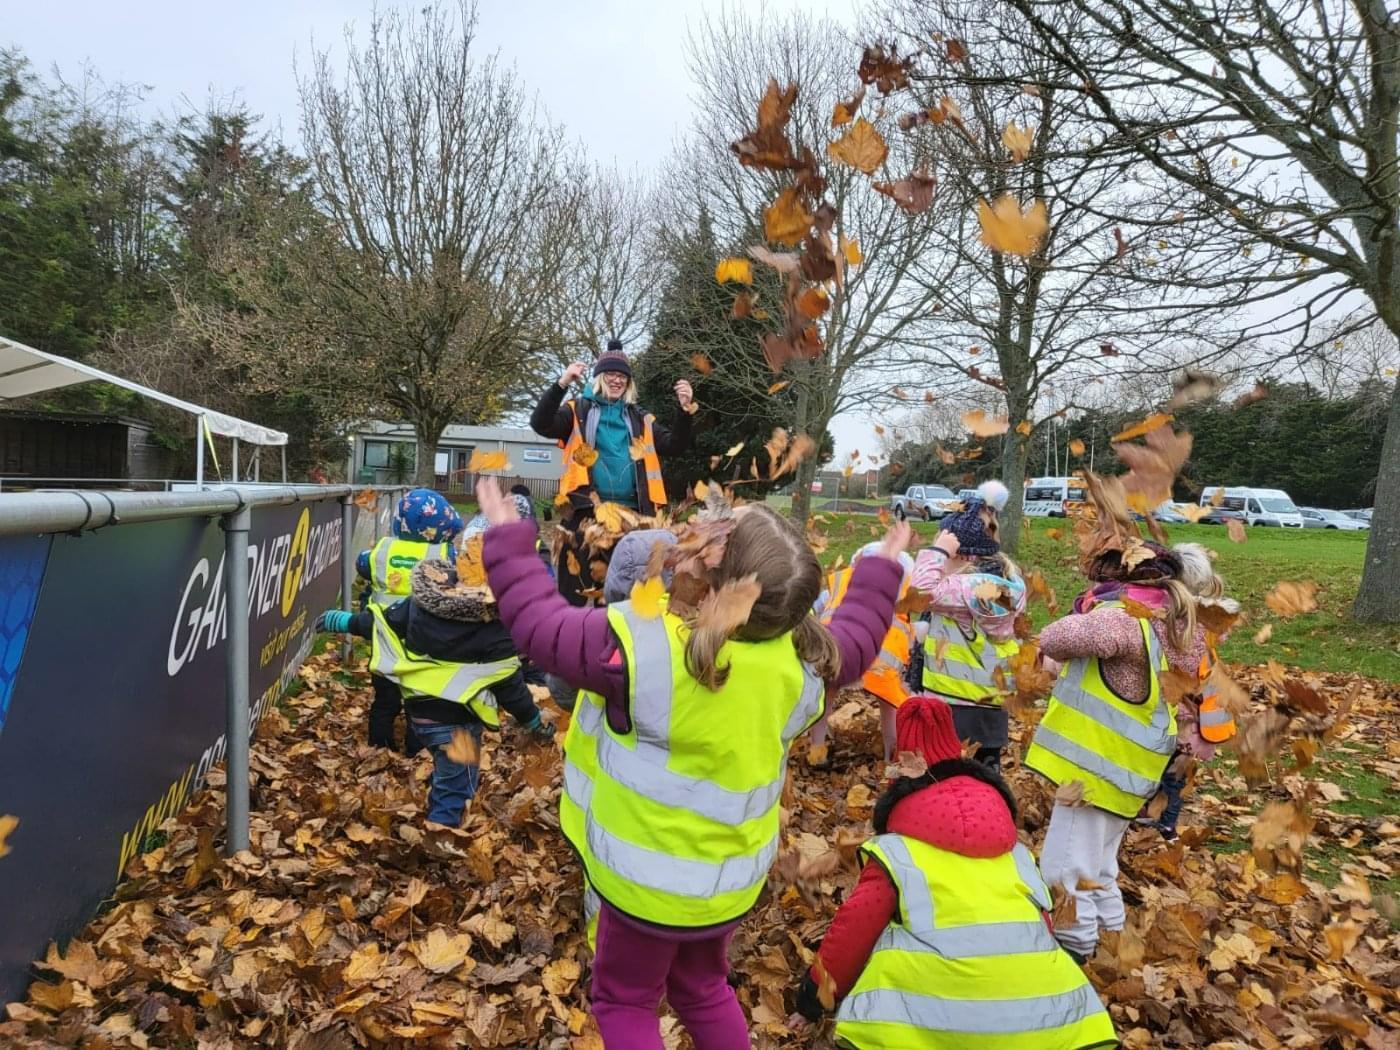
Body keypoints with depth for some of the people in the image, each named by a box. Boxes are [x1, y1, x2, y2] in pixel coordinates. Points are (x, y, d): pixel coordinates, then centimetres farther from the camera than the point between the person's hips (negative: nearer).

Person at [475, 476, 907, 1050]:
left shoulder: (644, 644, -31)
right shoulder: (801, 657, -14)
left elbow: (542, 625, -18)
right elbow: (853, 642, 8)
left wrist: (507, 540, -5)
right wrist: (882, 571, 24)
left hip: (649, 879, -5)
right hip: (732, 877, 6)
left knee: (624, 1000, 20)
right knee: (703, 989, 30)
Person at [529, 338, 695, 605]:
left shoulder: (640, 419, 17)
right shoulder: (579, 410, 6)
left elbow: (674, 446, 10)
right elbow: (541, 424, -10)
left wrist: (685, 410, -6)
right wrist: (562, 384, -23)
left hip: (631, 512, 4)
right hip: (586, 511, -3)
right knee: (579, 583, -1)